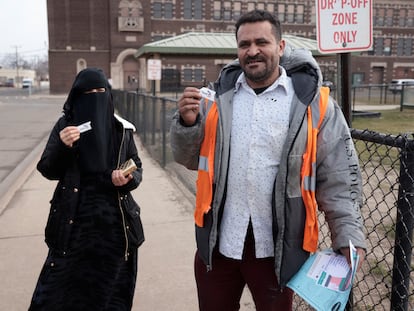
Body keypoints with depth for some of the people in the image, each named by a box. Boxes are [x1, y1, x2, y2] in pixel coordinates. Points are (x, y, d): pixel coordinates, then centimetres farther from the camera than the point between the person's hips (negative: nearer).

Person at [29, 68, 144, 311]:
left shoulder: (122, 128, 3)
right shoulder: (66, 124, 0)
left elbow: (137, 170, 8)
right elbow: (48, 170, -2)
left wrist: (127, 178, -14)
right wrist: (62, 146, -21)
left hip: (115, 223, 1)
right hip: (74, 222, -1)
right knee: (60, 291, 3)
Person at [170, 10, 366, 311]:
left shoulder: (312, 100, -8)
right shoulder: (219, 96, 2)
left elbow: (338, 177, -5)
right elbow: (190, 159, 8)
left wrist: (349, 235, -11)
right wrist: (187, 122, -11)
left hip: (278, 246, -2)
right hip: (217, 240, 3)